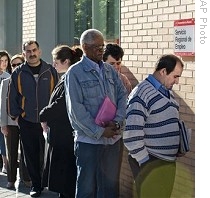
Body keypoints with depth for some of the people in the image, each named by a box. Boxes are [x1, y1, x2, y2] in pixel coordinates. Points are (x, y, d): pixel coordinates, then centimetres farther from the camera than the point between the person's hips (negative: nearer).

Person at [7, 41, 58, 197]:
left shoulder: (50, 71, 2)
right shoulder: (18, 73, 4)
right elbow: (12, 97, 7)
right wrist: (15, 115, 3)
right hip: (27, 122, 1)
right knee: (31, 155, 7)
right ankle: (36, 185, 19)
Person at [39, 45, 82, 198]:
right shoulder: (65, 78, 12)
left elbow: (60, 105, -20)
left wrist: (44, 116, -7)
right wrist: (47, 117, 2)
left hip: (65, 135, -10)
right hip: (60, 133, 10)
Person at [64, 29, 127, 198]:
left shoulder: (110, 70, 9)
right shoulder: (75, 73, -6)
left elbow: (123, 96, 5)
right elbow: (76, 109, -12)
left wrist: (117, 122, -12)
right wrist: (100, 132, -14)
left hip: (113, 138, 5)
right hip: (89, 140, -5)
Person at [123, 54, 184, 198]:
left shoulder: (168, 91, 12)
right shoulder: (142, 94, -16)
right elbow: (131, 135, -21)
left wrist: (179, 148, 13)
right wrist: (144, 161, -15)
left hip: (169, 162, 8)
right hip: (150, 163, -8)